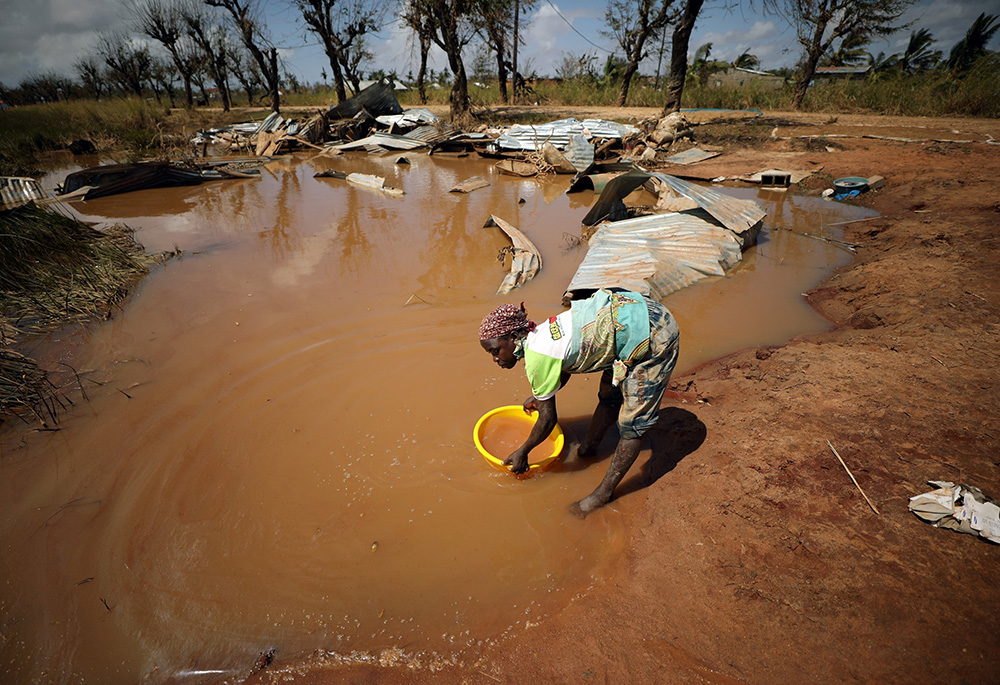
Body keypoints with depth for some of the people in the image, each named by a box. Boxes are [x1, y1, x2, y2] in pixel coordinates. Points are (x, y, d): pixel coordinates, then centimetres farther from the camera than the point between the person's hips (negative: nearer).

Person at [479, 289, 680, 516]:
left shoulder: (537, 358, -21)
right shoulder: (537, 335, 4)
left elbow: (548, 419, -10)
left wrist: (522, 452, 6)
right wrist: (539, 396, 41)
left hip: (653, 338, -9)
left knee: (633, 422, 2)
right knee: (610, 395, 24)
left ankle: (604, 493, 14)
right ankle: (587, 448, 43)